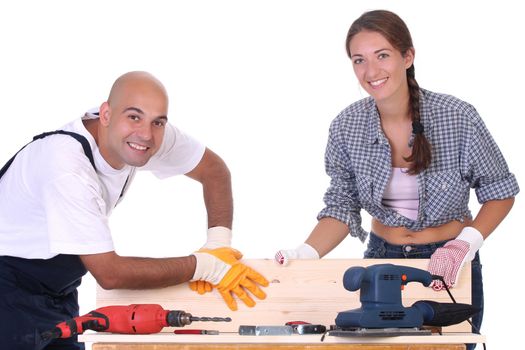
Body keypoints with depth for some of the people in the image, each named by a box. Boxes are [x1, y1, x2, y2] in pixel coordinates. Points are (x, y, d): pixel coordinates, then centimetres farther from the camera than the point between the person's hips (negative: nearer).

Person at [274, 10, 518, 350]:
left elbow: (500, 192, -6)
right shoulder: (346, 127, -8)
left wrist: (467, 242, -21)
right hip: (382, 258, 2)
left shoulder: (458, 118, -17)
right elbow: (342, 206, -1)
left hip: (449, 268, -2)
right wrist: (305, 254, -17)